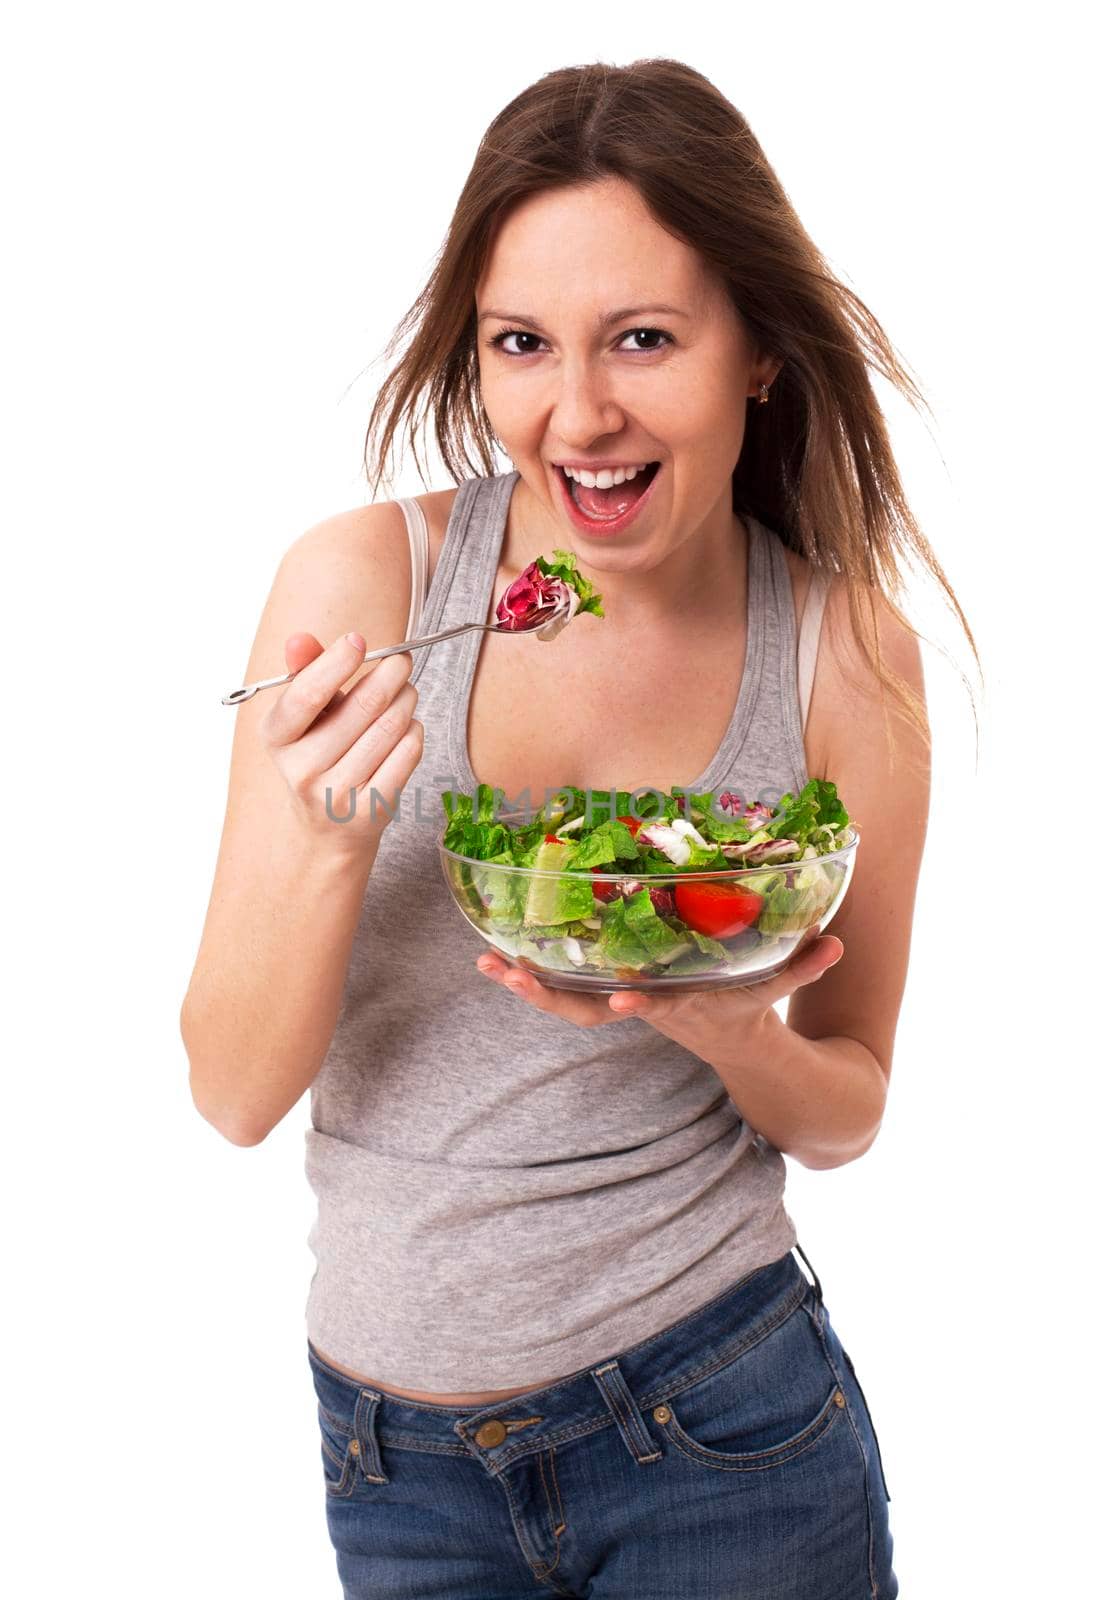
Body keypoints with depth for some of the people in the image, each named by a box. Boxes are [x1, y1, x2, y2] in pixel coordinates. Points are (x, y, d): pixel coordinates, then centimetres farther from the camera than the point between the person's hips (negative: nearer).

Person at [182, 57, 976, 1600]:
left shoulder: (846, 650, -10)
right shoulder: (360, 579, -13)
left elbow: (845, 1111, 1)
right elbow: (235, 1092, -10)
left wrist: (724, 1033, -20)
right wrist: (334, 837, -27)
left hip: (727, 1424, 0)